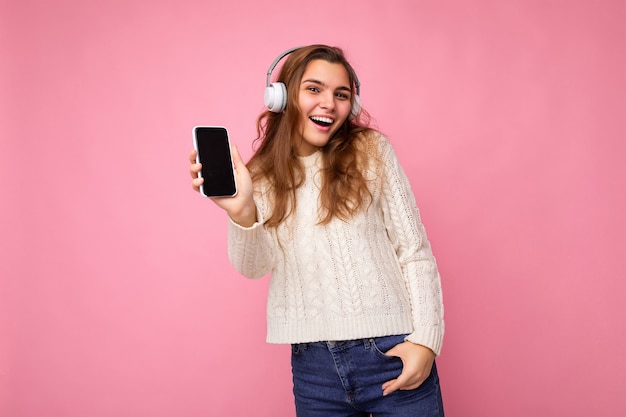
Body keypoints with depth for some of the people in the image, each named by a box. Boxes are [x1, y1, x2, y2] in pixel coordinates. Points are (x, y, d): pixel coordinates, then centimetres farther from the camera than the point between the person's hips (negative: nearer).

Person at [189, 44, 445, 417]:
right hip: (312, 364, 2)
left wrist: (426, 339, -9)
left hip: (393, 351, -1)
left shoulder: (372, 151, 0)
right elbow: (254, 267, -7)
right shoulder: (262, 175, 5)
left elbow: (415, 251, -1)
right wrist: (242, 214, -26)